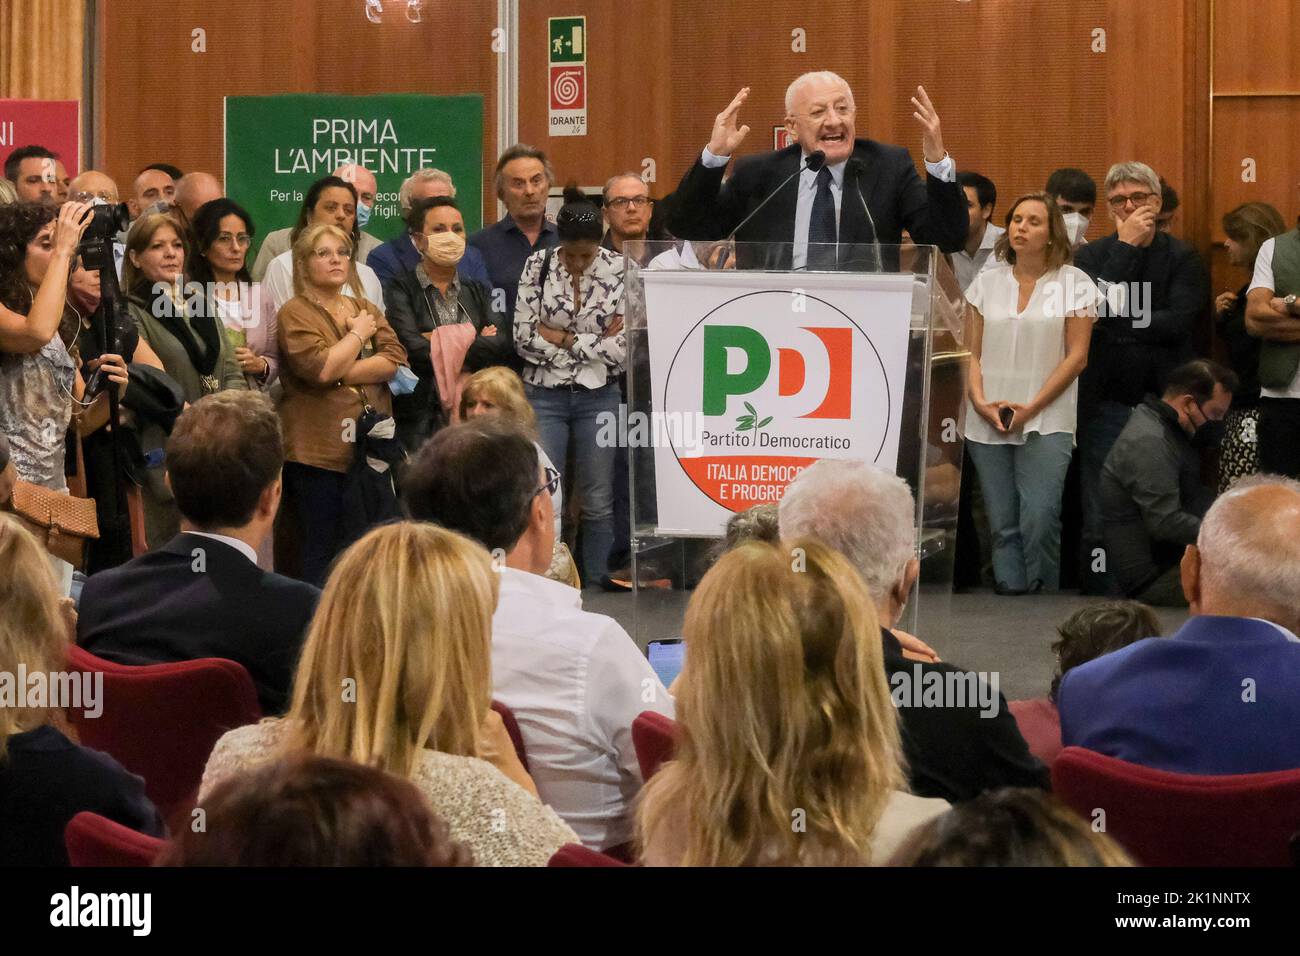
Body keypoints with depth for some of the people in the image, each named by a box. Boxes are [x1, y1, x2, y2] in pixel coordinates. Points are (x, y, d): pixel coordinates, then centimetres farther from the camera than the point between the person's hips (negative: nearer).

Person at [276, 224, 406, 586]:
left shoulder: (366, 309, 18)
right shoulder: (295, 314, -1)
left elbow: (396, 361, 2)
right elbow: (319, 367, -18)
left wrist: (342, 373, -10)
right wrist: (358, 335, -3)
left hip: (371, 445, 6)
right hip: (319, 452, -6)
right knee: (325, 555, -5)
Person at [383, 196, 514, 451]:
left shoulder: (477, 291, 16)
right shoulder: (401, 289, 2)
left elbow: (505, 346, -1)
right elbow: (411, 349, -13)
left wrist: (440, 345, -9)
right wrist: (475, 341, -5)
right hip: (421, 420, -4)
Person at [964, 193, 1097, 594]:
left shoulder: (1074, 284, 2)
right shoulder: (987, 282, 12)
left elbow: (1077, 356, -2)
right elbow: (972, 352, 11)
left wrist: (1030, 408, -10)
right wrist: (980, 400, -6)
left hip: (1045, 422, -3)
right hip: (988, 423, 3)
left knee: (1039, 521, -15)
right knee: (1003, 527, 2)